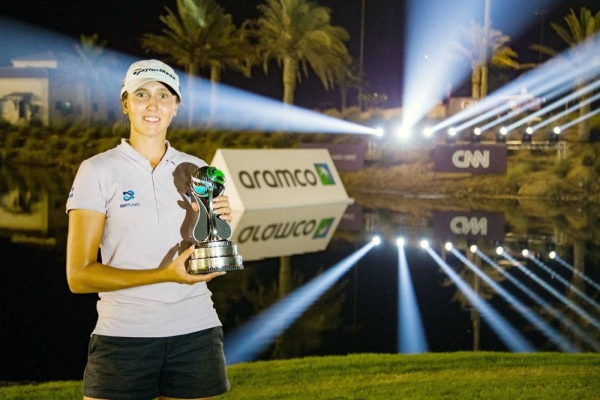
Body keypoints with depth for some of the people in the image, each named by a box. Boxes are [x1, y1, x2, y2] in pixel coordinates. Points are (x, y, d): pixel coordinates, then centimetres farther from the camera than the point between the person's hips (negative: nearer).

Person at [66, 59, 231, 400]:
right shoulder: (97, 170, -3)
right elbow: (78, 276, -10)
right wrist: (164, 275, -19)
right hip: (124, 335, -3)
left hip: (196, 332, 3)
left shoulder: (196, 170, 9)